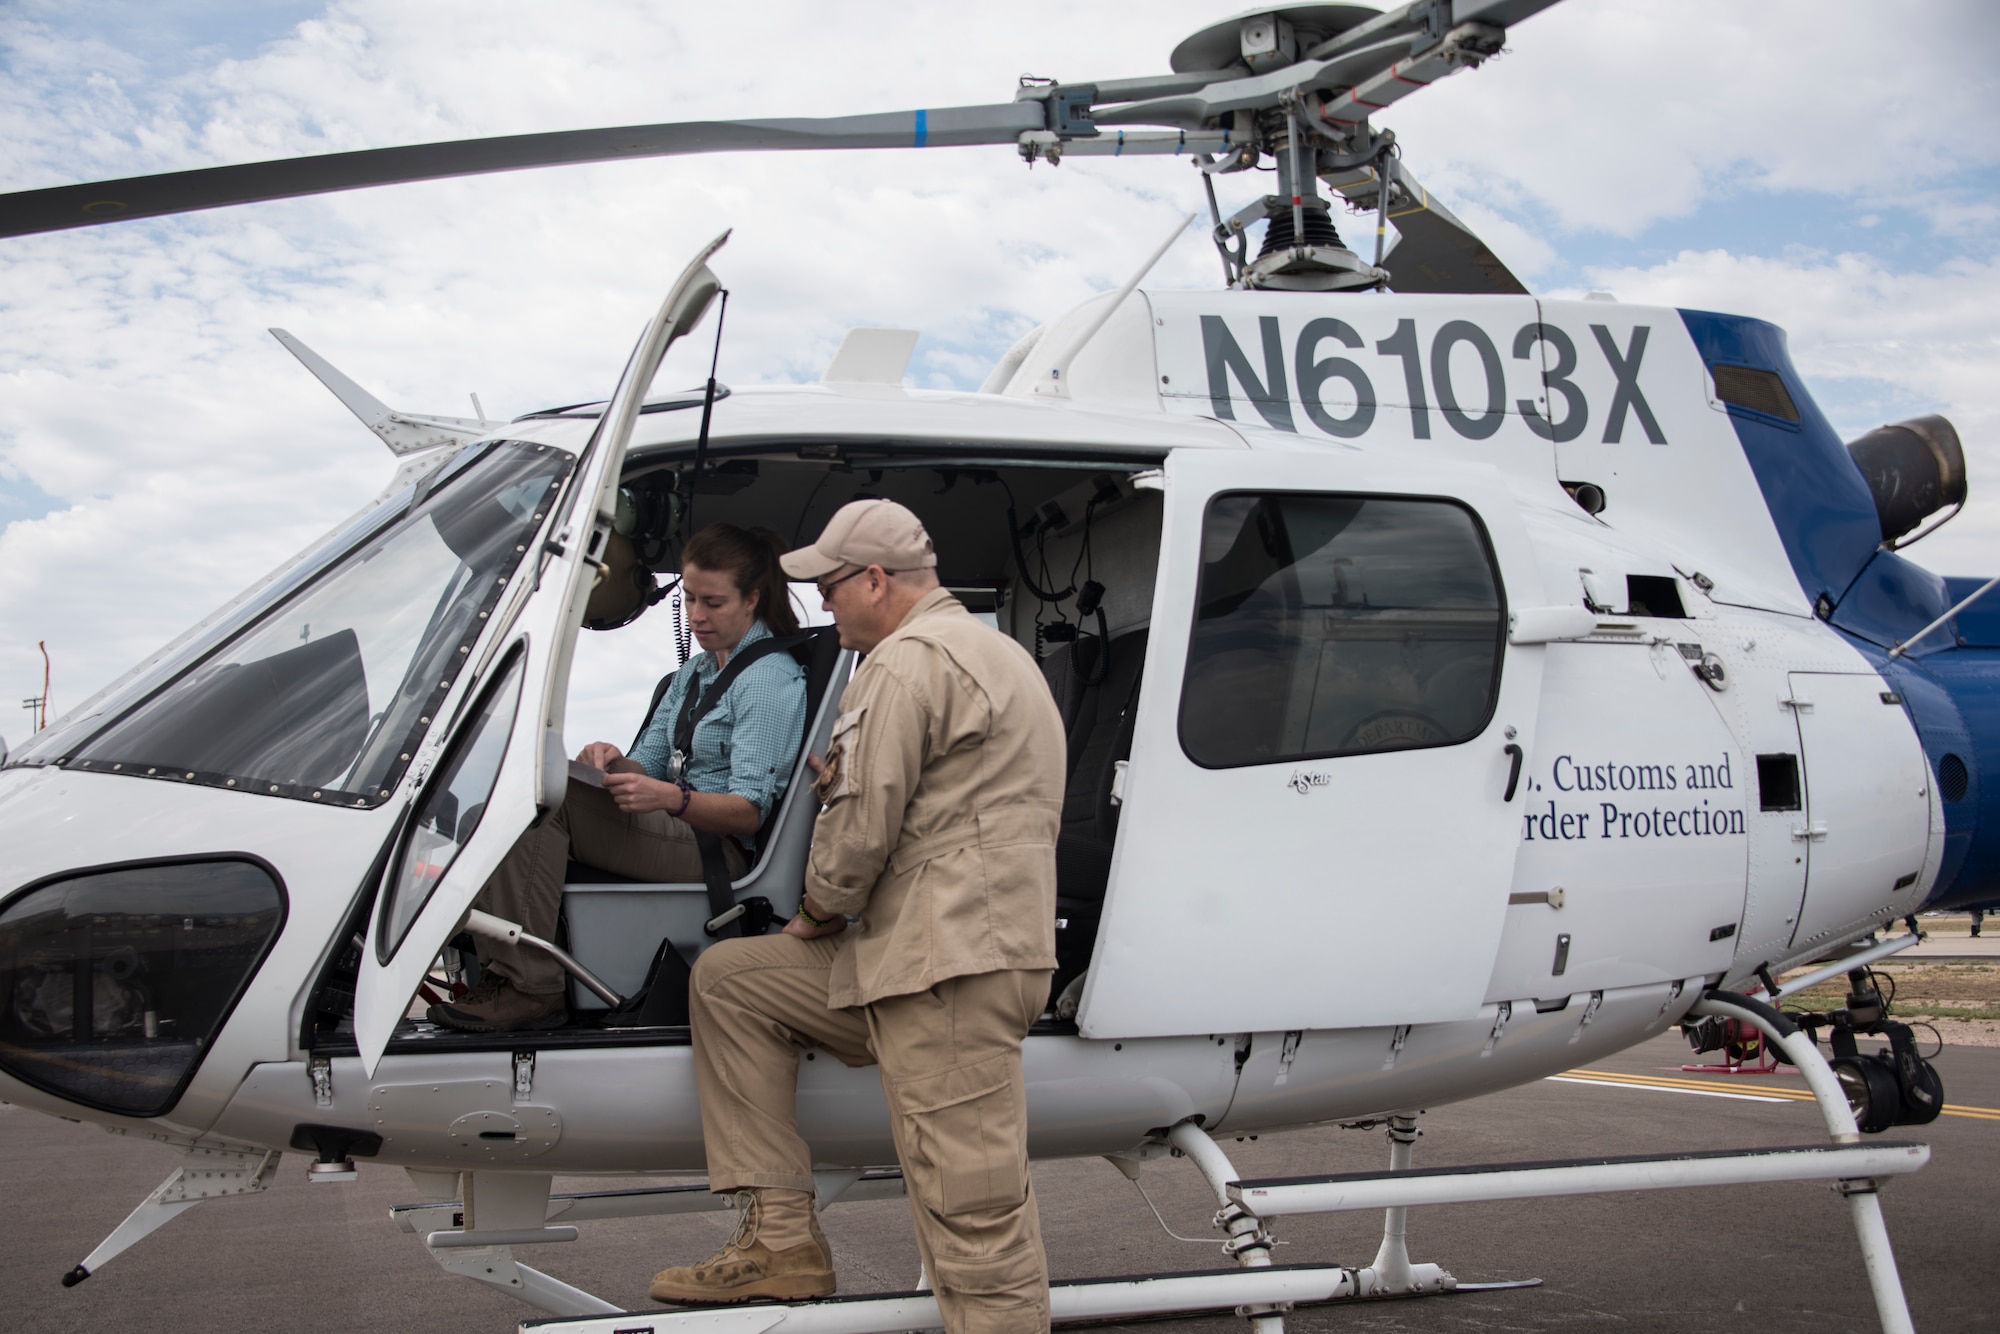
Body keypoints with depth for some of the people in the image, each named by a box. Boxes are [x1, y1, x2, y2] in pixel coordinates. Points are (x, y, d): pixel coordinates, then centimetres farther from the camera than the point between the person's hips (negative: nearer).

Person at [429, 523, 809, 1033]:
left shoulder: (772, 677, -6)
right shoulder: (694, 671, 22)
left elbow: (749, 813, -15)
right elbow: (648, 765, 16)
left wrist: (669, 797, -32)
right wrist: (614, 762, -8)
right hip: (677, 834, 9)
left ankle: (529, 985, -27)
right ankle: (502, 971, -22)